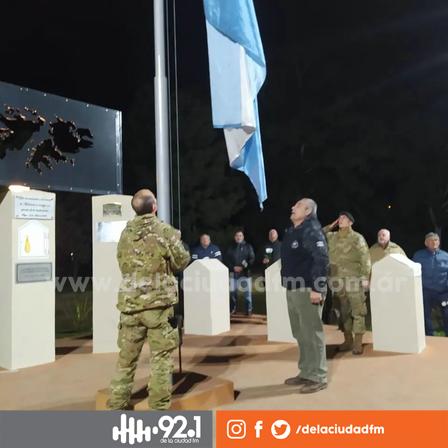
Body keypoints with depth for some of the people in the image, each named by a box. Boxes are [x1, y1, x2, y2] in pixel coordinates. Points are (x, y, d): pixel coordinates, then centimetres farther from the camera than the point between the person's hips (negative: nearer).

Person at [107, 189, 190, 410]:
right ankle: (159, 407, 8)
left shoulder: (125, 234, 7)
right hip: (158, 302, -4)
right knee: (161, 357, 5)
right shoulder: (166, 231, -8)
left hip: (130, 303, 5)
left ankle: (117, 405, 22)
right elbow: (182, 261, 2)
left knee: (126, 357, 14)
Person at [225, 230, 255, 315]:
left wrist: (243, 267, -13)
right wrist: (233, 267, -9)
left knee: (247, 291, -6)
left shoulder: (248, 247, 4)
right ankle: (232, 309, 17)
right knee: (232, 291, 5)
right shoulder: (231, 248, 11)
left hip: (245, 272, -2)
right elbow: (227, 260, 8)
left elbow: (252, 259, -1)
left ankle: (249, 309, 2)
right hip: (233, 273, 2)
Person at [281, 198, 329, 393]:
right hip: (293, 289, 10)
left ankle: (318, 377, 7)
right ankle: (305, 373, 27)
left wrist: (317, 288, -25)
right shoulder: (292, 231, 16)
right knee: (300, 335, 16)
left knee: (312, 334, -2)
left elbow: (321, 259, -21)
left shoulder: (312, 231, -12)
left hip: (308, 290, -10)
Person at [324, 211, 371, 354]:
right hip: (337, 279, 5)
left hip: (354, 279, -5)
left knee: (357, 311, -2)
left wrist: (365, 277, -13)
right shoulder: (332, 237, 12)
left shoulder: (357, 238, -2)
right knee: (343, 311, 11)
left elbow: (365, 259, -6)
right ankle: (347, 339, 21)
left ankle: (358, 342, 3)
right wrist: (329, 227, 9)